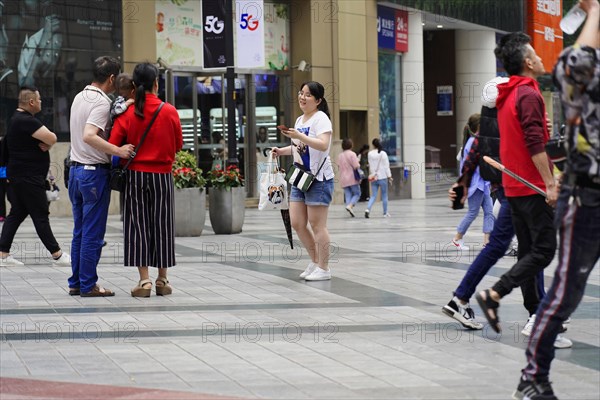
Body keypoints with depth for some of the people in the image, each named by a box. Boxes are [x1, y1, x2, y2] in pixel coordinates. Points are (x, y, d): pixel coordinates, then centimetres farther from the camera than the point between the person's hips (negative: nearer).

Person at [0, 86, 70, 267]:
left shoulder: (18, 118, 16)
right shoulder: (26, 121, -18)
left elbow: (49, 139, 15)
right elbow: (52, 139, -25)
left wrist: (45, 143, -8)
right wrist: (47, 142, -2)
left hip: (18, 176, 10)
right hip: (29, 177, -10)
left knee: (16, 213, 10)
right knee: (40, 216, -5)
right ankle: (57, 256, 0)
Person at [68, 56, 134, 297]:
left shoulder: (79, 97, 11)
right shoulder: (102, 103, -15)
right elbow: (89, 136, -28)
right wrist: (118, 151, -31)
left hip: (76, 169, 9)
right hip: (95, 172, -9)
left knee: (79, 231, 13)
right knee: (93, 233, -3)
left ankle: (75, 283, 15)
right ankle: (88, 285, 0)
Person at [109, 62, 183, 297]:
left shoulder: (127, 114, -7)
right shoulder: (169, 112, -6)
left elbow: (113, 146, -7)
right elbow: (178, 145, 4)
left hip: (136, 175, 0)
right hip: (162, 176, 0)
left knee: (138, 225, 5)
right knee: (162, 225, 9)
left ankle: (144, 280, -1)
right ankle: (162, 280, 14)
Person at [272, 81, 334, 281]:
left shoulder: (320, 118, -11)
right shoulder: (300, 120, 16)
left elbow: (323, 145, -25)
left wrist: (299, 136, -32)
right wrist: (282, 151, 12)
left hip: (318, 179, -9)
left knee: (317, 225, -5)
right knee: (297, 223, 7)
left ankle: (323, 268, 4)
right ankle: (315, 260, 22)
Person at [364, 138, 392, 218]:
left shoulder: (370, 154, 1)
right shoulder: (383, 153, -9)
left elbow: (370, 165, 7)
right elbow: (386, 166, -7)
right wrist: (389, 176, -2)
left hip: (373, 178, 3)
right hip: (382, 177, -3)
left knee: (373, 196, 6)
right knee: (384, 196, 9)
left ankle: (368, 209, -17)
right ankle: (385, 213, 14)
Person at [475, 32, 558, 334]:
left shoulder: (507, 96, 15)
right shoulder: (529, 94, -14)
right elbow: (535, 144, -21)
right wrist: (550, 184, -20)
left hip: (514, 185, 10)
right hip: (532, 186, -9)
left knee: (529, 250, 10)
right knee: (544, 250, -8)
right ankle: (494, 295, -15)